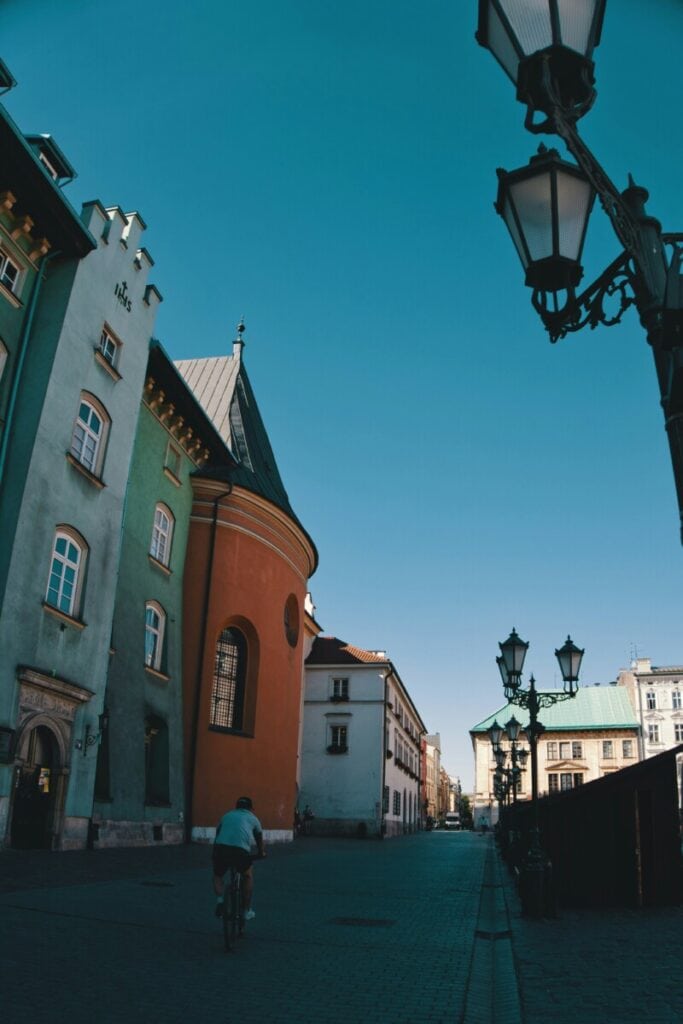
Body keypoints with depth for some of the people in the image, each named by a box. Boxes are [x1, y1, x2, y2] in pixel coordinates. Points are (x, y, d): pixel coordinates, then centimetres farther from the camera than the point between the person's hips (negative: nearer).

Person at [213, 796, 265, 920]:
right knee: (248, 876, 27)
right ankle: (247, 911, 28)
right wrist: (261, 853, 54)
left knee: (217, 875, 29)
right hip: (241, 850, -1)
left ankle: (220, 899, 5)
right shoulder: (252, 818, 25)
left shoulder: (226, 816, 29)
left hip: (221, 849, 1)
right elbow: (259, 839, 36)